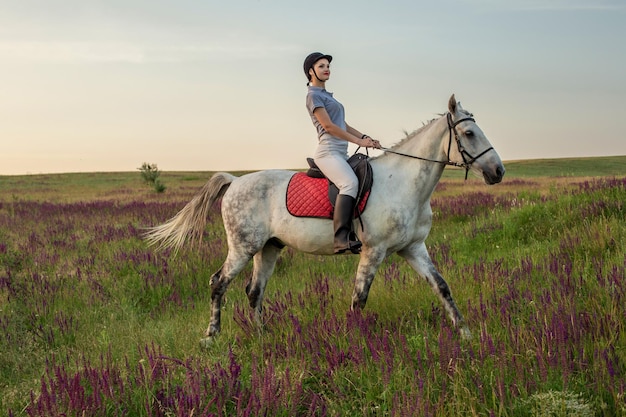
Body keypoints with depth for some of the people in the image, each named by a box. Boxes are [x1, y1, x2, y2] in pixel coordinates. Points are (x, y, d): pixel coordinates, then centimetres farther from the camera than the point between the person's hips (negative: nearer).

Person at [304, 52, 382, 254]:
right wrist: (359, 141, -13)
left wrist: (365, 137, 9)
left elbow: (343, 125, 24)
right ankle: (341, 238, -42)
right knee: (350, 183, -33)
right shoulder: (313, 95, -3)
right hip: (328, 152, -10)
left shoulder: (327, 95, 26)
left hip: (340, 154, 10)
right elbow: (328, 126, -12)